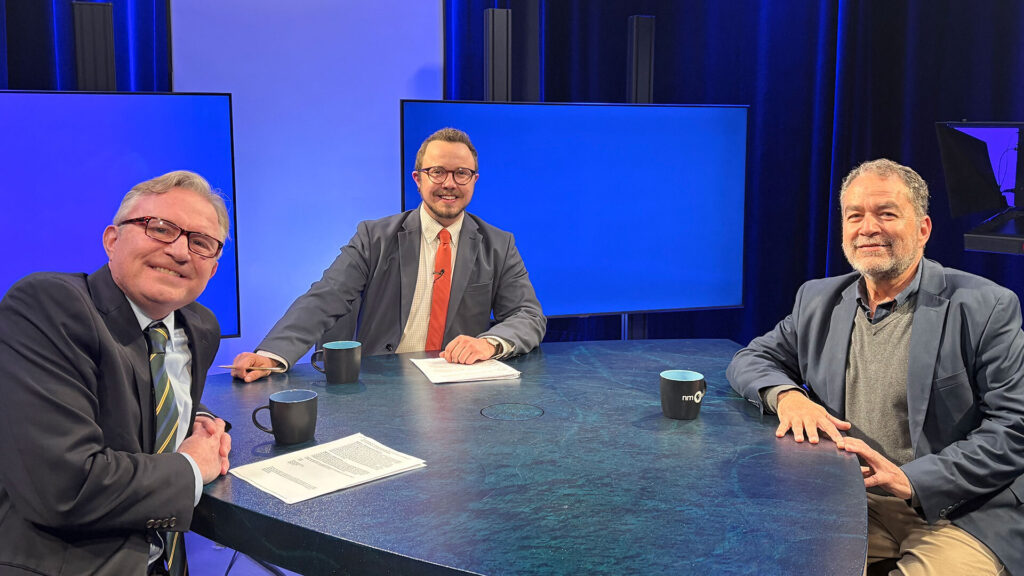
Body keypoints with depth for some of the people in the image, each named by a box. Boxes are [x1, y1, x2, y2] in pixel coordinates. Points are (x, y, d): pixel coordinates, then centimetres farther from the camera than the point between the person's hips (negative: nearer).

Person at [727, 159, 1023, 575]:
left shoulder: (986, 307, -4)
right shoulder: (819, 300, 11)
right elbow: (749, 360, 14)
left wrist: (911, 479, -20)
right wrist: (785, 394, -10)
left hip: (956, 515, -3)